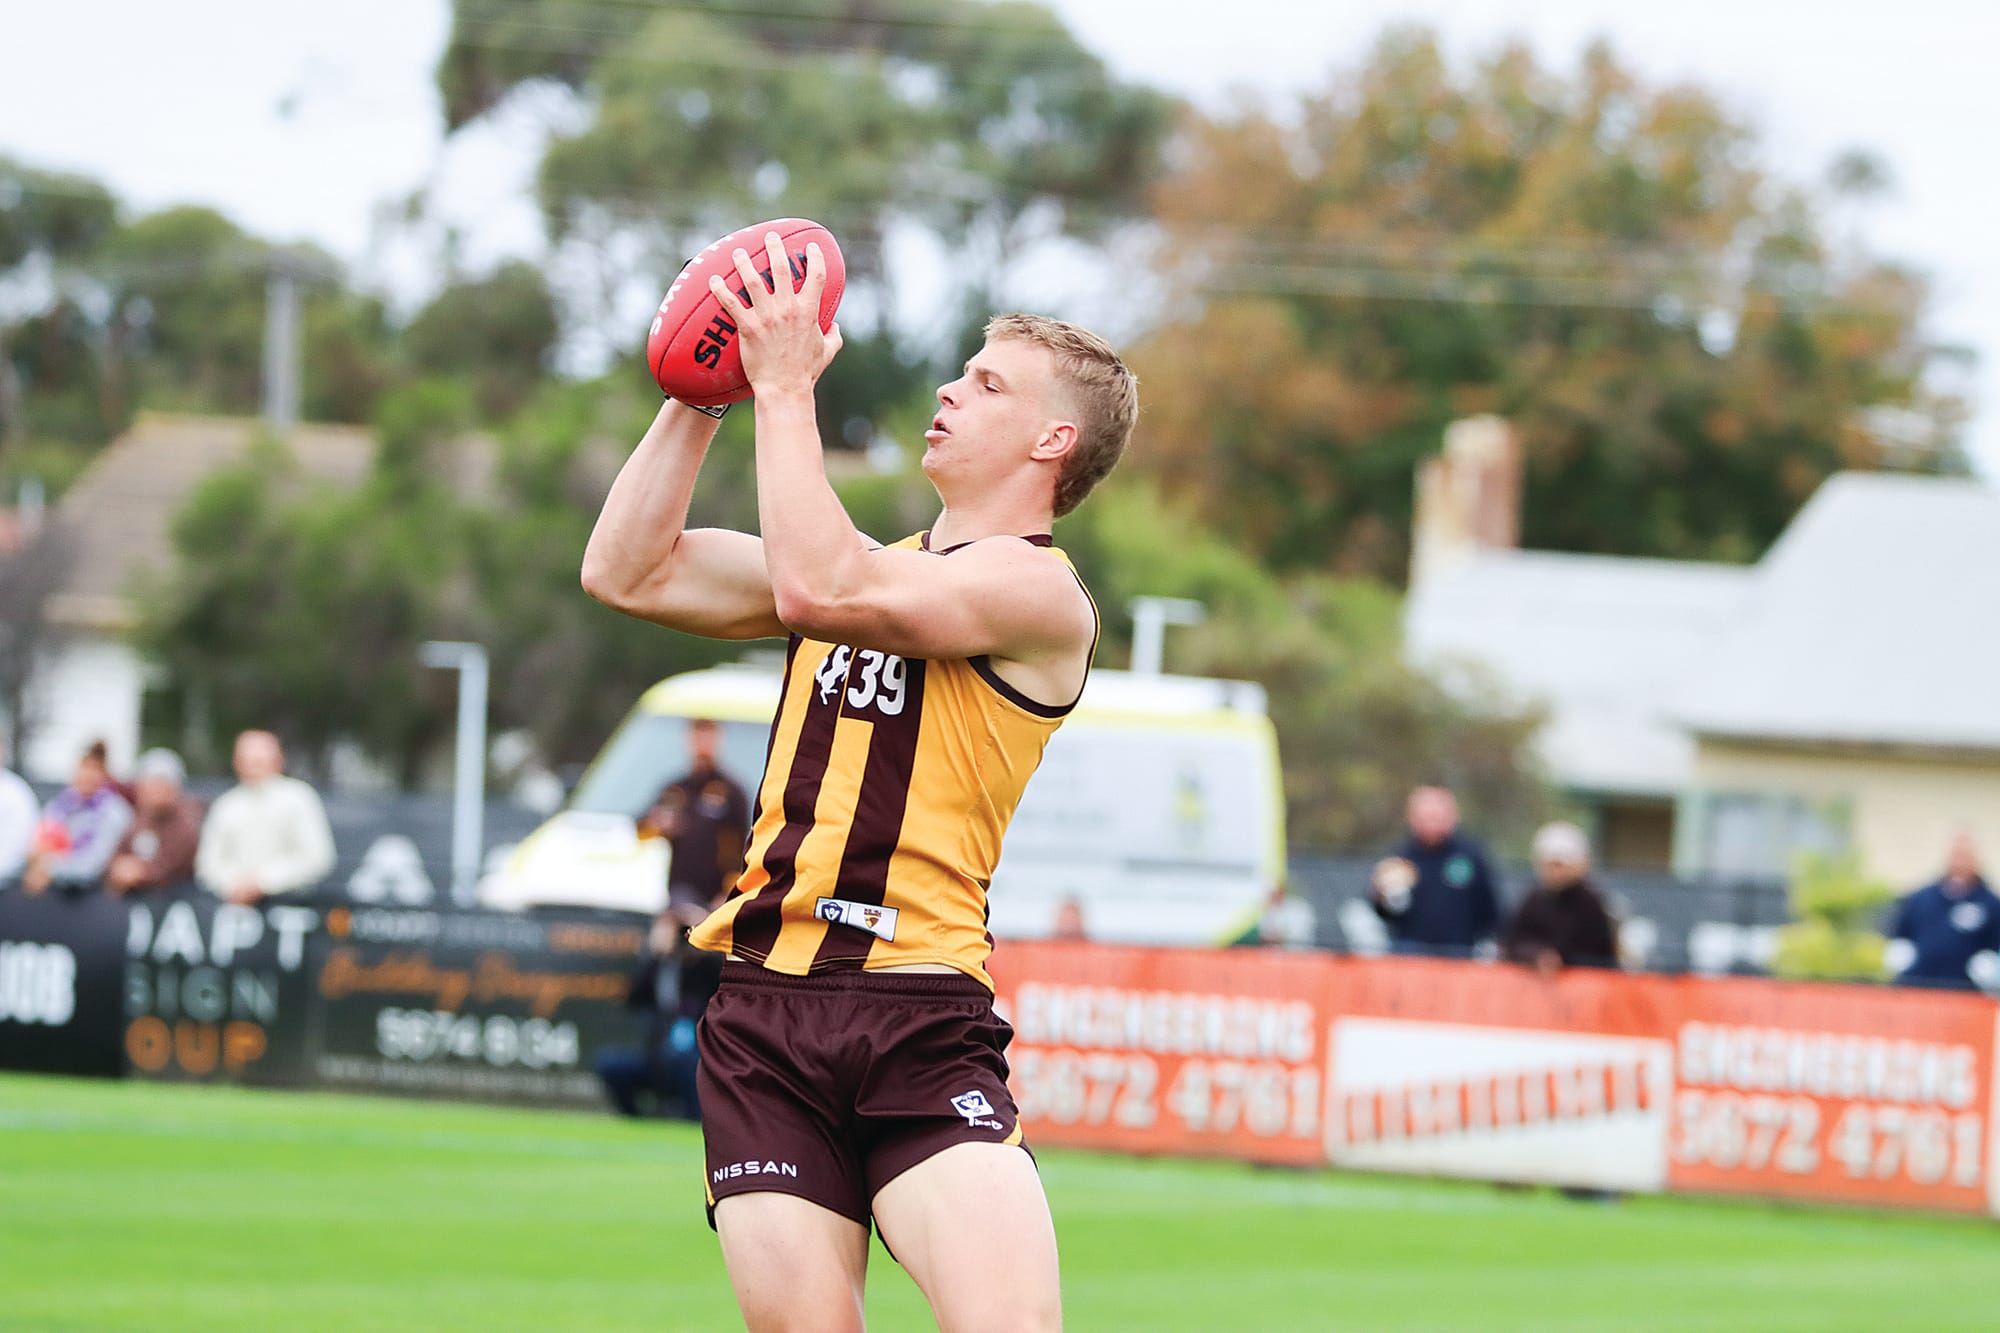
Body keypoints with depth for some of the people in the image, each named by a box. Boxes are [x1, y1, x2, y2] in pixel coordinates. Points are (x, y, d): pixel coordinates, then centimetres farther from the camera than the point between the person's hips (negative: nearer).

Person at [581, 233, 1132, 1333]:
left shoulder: (1037, 587, -4)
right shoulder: (875, 562, 21)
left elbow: (818, 591, -19)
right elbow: (628, 573, 18)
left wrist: (784, 388, -11)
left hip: (921, 1024, -6)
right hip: (764, 1010, 6)